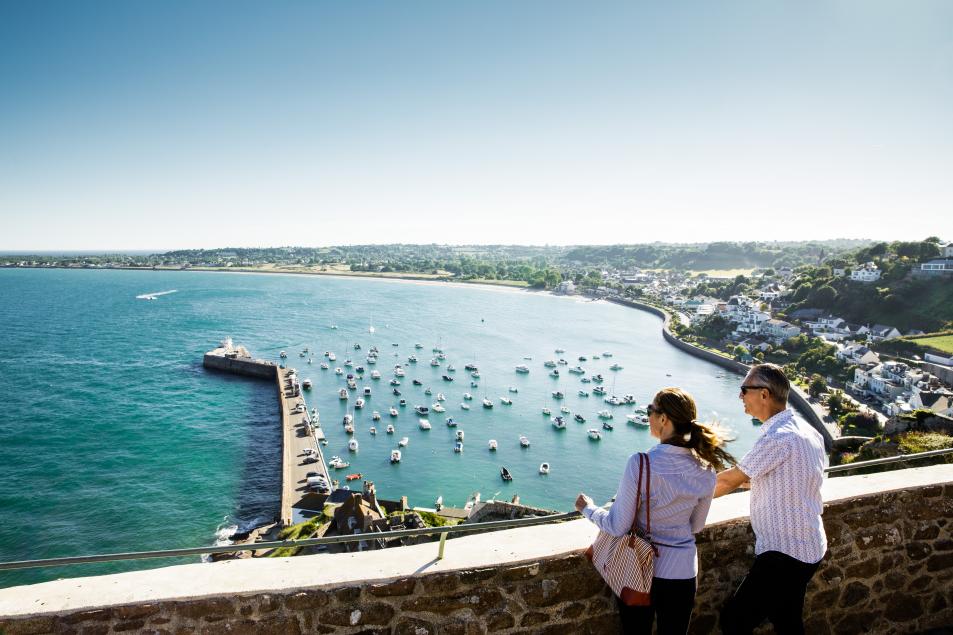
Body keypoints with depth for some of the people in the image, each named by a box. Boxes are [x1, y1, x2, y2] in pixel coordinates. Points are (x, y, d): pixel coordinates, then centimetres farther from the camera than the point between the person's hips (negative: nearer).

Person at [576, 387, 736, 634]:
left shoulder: (640, 463, -24)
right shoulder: (706, 471, -10)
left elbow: (618, 526, -17)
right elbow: (695, 527, 5)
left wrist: (588, 508, 1)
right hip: (682, 571, 3)